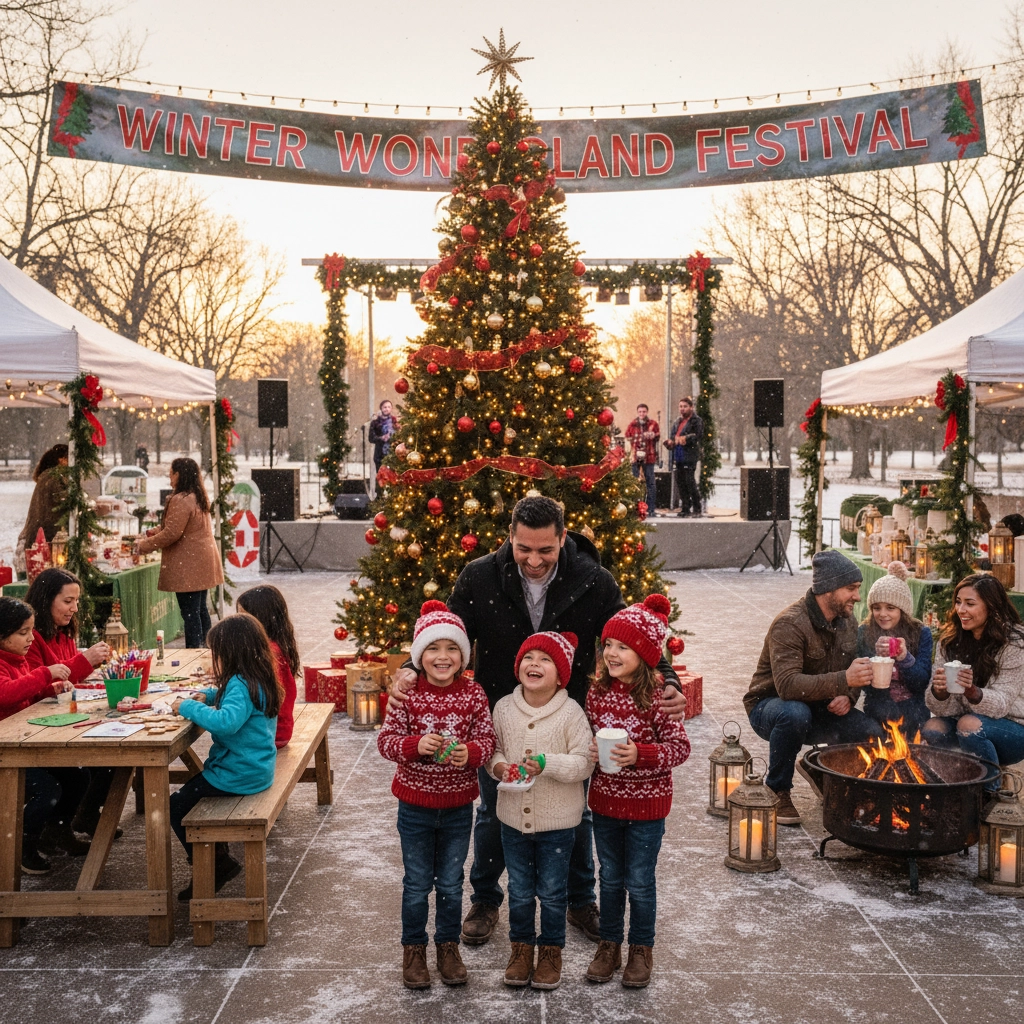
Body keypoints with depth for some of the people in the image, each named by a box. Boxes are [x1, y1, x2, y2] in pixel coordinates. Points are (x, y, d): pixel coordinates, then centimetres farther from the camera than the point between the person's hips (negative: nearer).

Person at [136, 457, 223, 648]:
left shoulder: (181, 500, -18)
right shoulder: (199, 497, 14)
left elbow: (172, 534, -19)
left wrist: (144, 545, -6)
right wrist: (156, 532, 19)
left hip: (188, 565, -10)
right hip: (202, 562, 10)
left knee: (190, 612, -6)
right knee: (200, 609, 16)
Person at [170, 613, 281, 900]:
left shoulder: (241, 685, -25)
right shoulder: (258, 678, 6)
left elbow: (226, 721, -43)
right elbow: (226, 696, 27)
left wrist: (188, 707, -30)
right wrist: (206, 695, 7)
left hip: (239, 775, -10)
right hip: (256, 767, 10)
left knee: (176, 808, 1)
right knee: (190, 795, 25)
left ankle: (216, 866, 9)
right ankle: (218, 860, 26)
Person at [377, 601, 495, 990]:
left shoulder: (473, 694, -8)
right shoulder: (408, 694, -11)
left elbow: (487, 740, -6)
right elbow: (386, 739, -11)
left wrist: (470, 752, -27)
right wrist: (416, 745, -29)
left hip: (457, 806, 1)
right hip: (415, 804, -1)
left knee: (451, 884, 16)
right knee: (417, 884, 13)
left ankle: (448, 946, 35)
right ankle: (413, 949, 31)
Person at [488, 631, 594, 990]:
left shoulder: (571, 712, -15)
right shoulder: (504, 708, -4)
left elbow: (584, 762, -15)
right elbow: (493, 748, 7)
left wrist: (548, 764, -29)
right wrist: (499, 766, -15)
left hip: (557, 820, -3)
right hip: (513, 816, 3)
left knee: (552, 892, 12)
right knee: (519, 890, 17)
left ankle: (551, 950, 31)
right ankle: (521, 947, 35)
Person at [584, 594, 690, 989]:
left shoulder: (656, 696, -17)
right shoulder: (597, 691, -2)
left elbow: (680, 746, -16)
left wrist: (640, 755, -29)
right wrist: (590, 750, -10)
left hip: (646, 804, -4)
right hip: (605, 800, 4)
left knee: (640, 882, 9)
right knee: (610, 878, 17)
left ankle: (641, 949, 27)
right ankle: (609, 945, 33)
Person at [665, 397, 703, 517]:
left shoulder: (696, 421, -2)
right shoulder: (677, 422, 20)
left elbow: (699, 436, -13)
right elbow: (672, 436, 25)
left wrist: (685, 439, -19)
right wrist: (670, 442, 3)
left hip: (689, 456, -7)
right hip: (678, 457, 7)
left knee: (690, 482, -9)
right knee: (680, 483, 7)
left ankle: (696, 508, -2)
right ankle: (685, 508, 13)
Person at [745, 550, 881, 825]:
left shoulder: (847, 622, 0)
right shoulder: (790, 623, -26)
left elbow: (854, 673, 10)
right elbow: (787, 684, -38)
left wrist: (847, 697, -14)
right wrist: (843, 680, -46)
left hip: (819, 710, 6)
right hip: (769, 706, -6)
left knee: (874, 734, -18)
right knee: (795, 713, -41)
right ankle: (778, 791, -16)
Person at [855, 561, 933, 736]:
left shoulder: (921, 633, -1)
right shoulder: (863, 633, -3)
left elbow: (921, 683, -7)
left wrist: (905, 658, -25)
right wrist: (877, 657, -25)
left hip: (913, 715, 0)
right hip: (877, 715, 0)